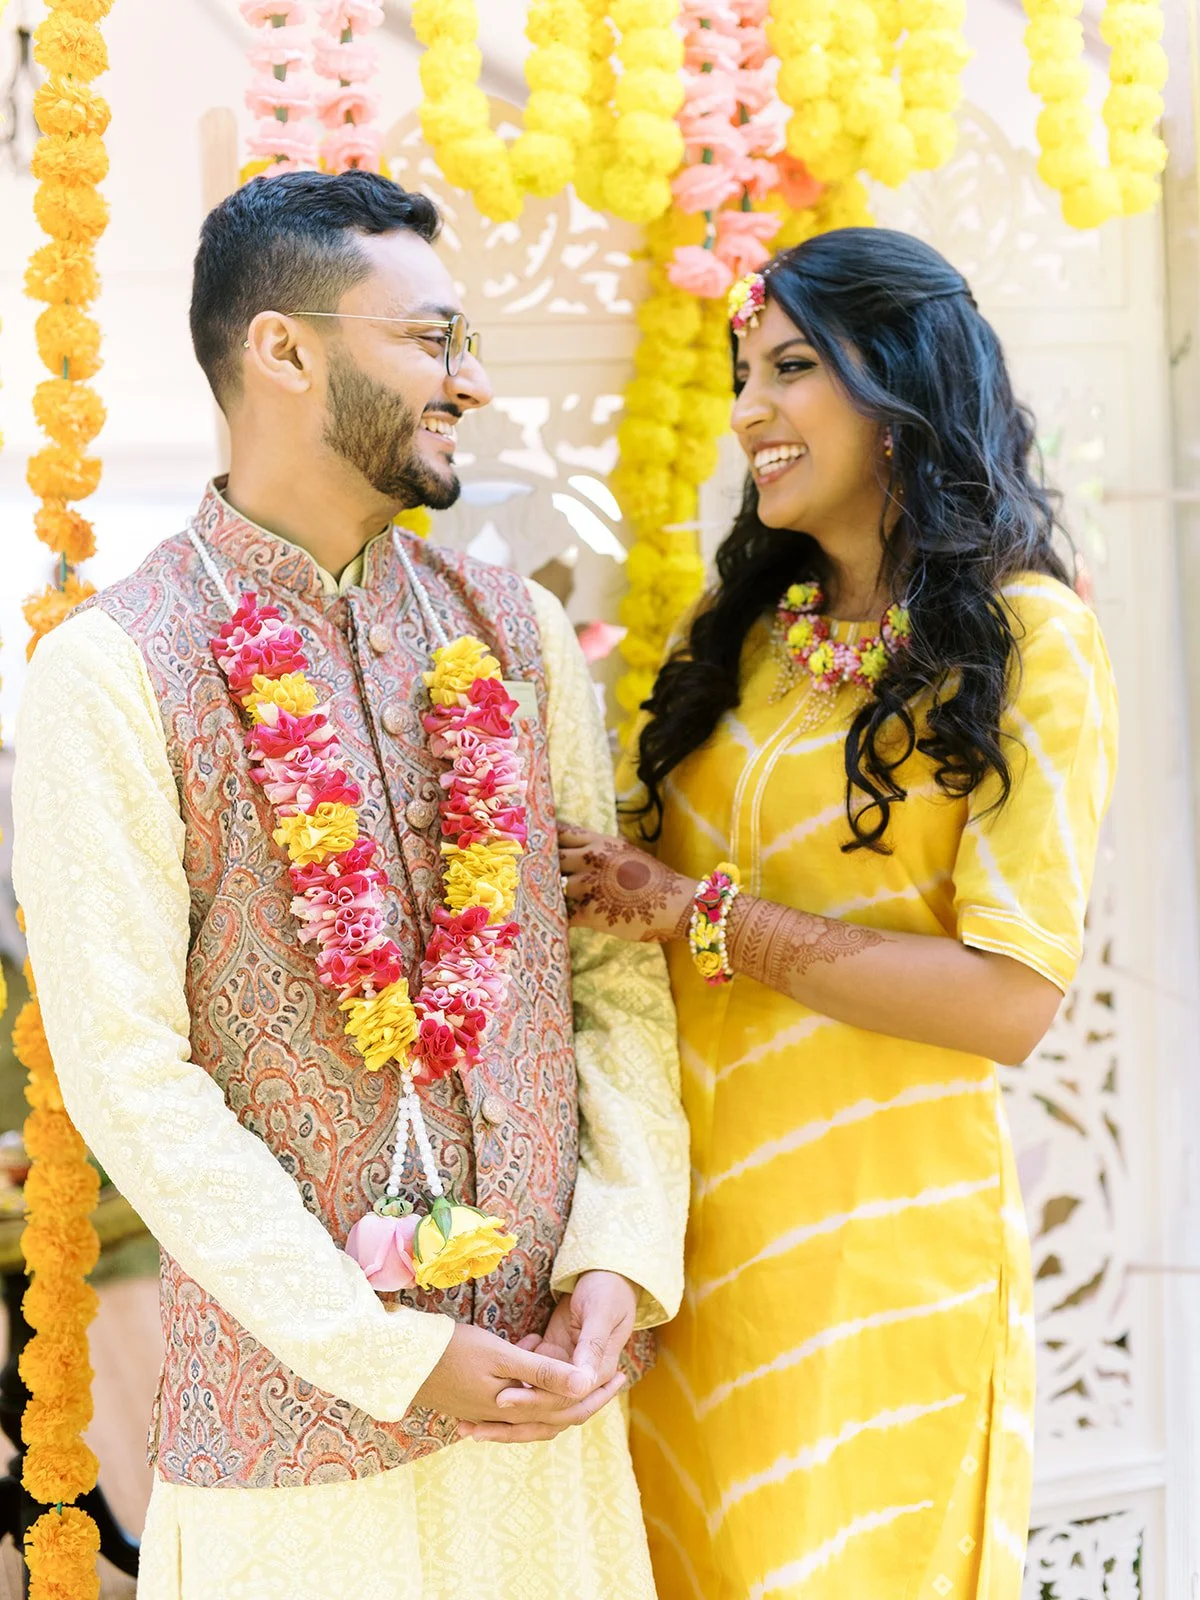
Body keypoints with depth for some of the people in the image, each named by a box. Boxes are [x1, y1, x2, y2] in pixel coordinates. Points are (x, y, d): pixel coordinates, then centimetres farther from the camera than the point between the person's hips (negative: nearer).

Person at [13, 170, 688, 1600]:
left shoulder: (515, 633, 7)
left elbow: (618, 966, 6)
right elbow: (128, 1071, -13)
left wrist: (622, 1254, -7)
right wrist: (392, 1354, -14)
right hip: (293, 1402, -4)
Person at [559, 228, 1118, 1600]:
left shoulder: (1025, 640, -7)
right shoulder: (752, 634, 11)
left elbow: (1013, 998, -16)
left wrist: (702, 916, -15)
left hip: (877, 1226, -5)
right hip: (690, 1215, 5)